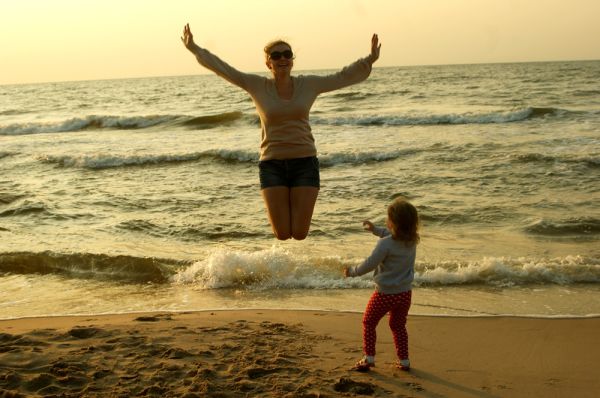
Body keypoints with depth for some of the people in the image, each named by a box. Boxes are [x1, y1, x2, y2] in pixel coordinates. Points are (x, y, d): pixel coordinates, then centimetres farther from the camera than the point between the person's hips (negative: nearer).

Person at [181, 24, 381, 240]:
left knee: (300, 234, -2)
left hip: (304, 162, 1)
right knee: (282, 234, -2)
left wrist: (369, 60, 4)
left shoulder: (308, 84, 5)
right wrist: (195, 49, -3)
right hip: (272, 165, -1)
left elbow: (343, 77, 11)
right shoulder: (257, 86, 1)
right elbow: (223, 69, 1)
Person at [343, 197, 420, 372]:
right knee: (398, 325, 23)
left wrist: (352, 271, 0)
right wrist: (375, 229, 26)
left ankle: (369, 358, 13)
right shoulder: (412, 241, -3)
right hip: (405, 292, 6)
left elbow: (369, 264, -16)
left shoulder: (385, 244, -24)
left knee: (368, 323, 14)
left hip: (385, 293, -6)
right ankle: (404, 361, 25)